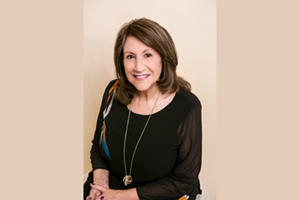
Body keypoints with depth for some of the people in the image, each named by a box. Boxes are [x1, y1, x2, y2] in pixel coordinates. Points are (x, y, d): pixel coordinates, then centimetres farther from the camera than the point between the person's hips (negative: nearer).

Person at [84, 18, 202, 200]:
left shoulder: (187, 107, -19)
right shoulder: (114, 91, -6)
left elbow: (184, 180, -13)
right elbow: (98, 144, 8)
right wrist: (100, 182, -9)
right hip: (112, 184, 3)